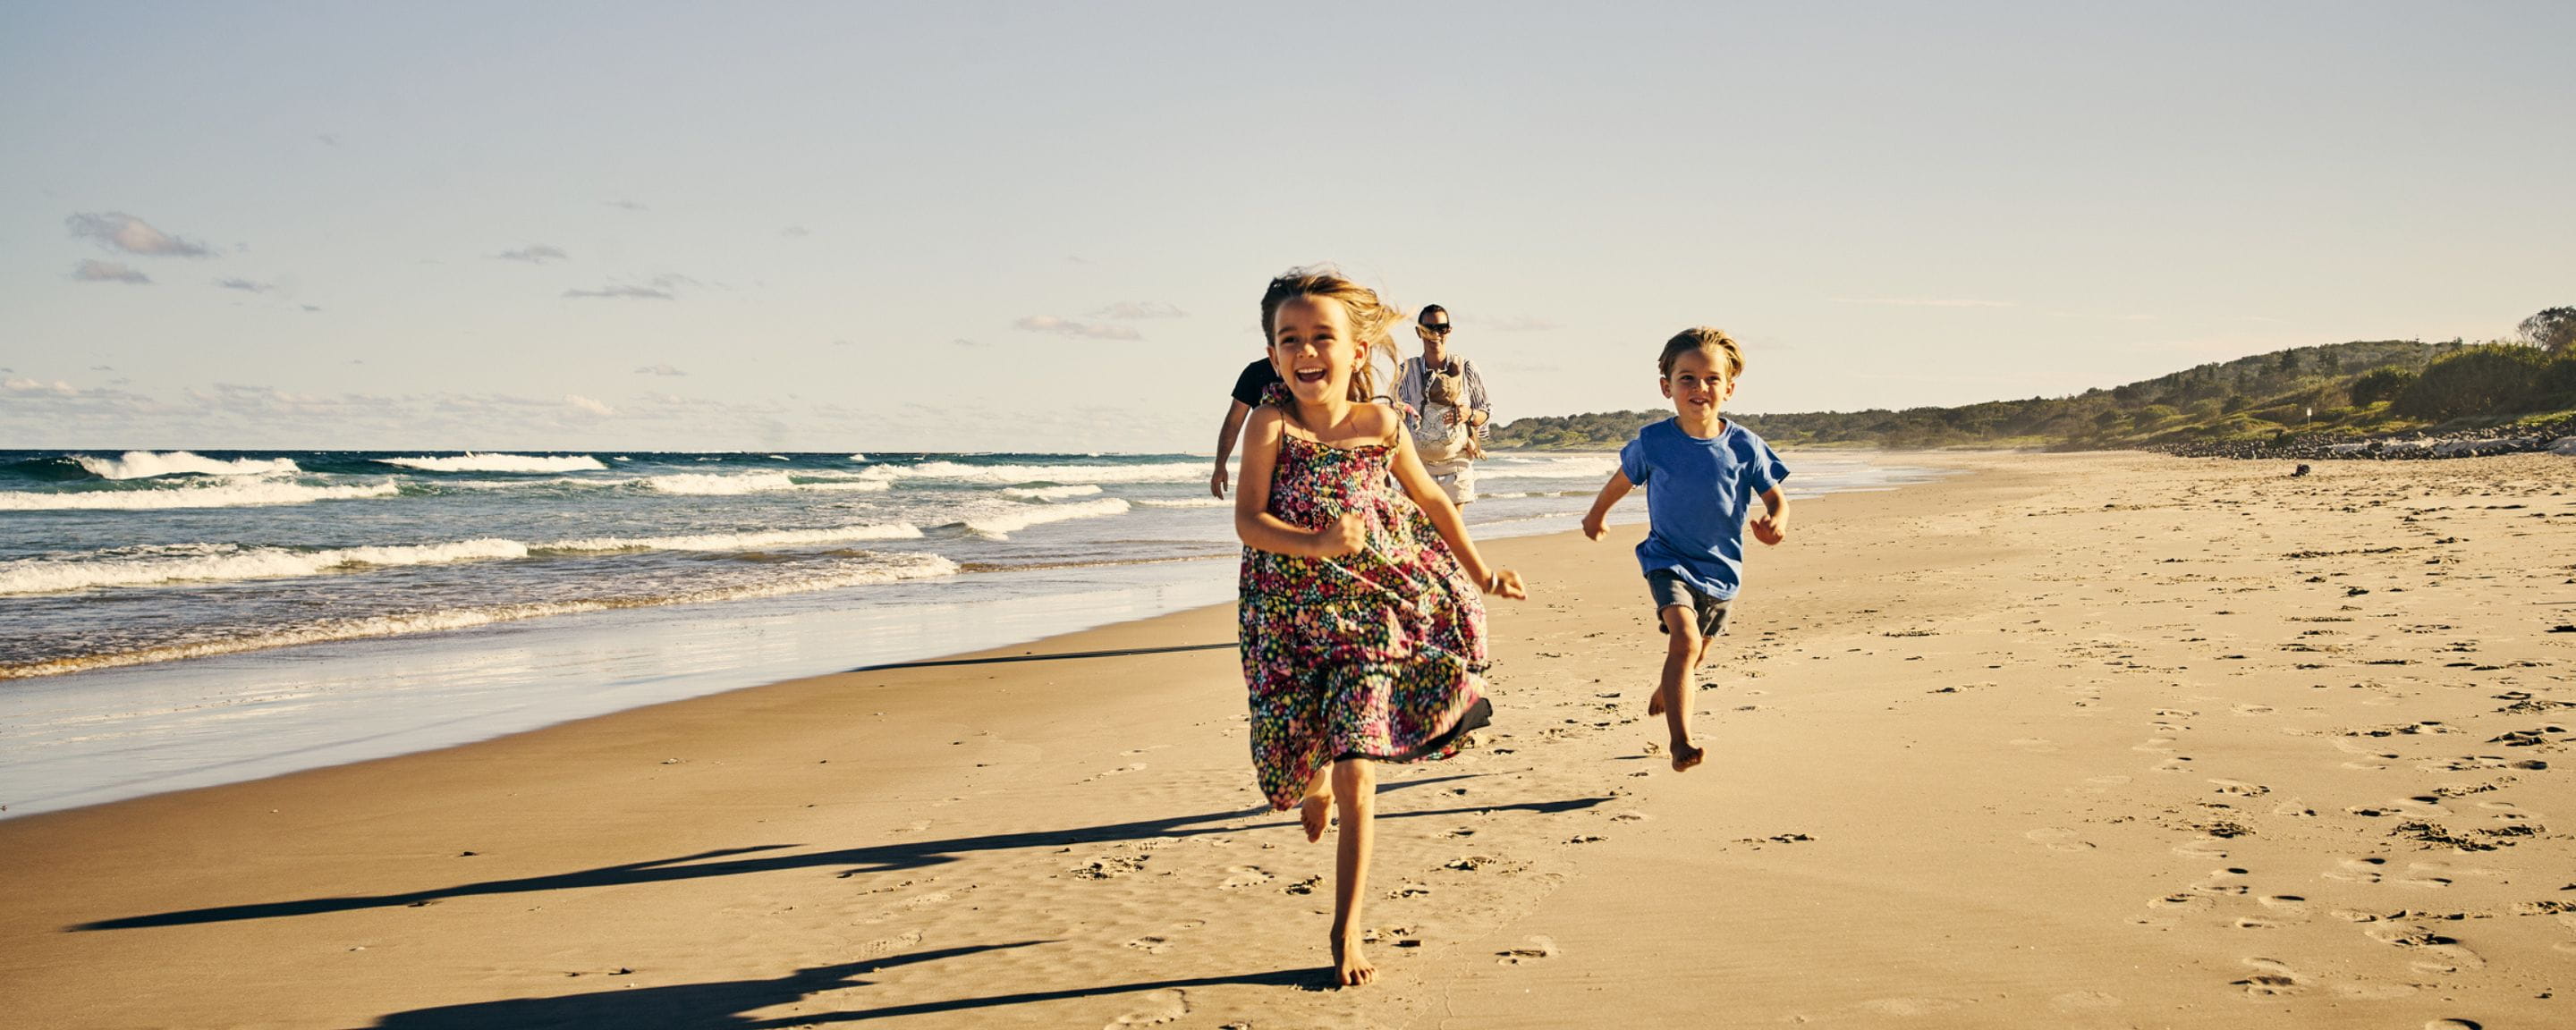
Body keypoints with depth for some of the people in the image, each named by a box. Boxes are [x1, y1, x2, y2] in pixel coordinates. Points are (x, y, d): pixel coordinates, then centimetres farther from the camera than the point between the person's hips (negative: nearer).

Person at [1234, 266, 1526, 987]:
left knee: (1357, 777, -6)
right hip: (1293, 623, 0)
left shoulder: (1381, 426, -5)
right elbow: (1247, 521, -16)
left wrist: (1481, 574, 15)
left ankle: (1347, 932, 5)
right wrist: (1317, 544, -31)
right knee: (1297, 761, 14)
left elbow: (1432, 502, 11)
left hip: (1372, 614, 0)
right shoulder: (1270, 423, -11)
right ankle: (1315, 782, 54)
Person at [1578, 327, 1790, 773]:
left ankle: (1666, 692, 55)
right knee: (1685, 639, -26)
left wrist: (1777, 521, -25)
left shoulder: (1744, 446, -10)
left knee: (1696, 652, 21)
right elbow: (1622, 480, 8)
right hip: (1668, 561, -3)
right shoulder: (1652, 442, -12)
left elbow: (1775, 497, -1)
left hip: (1721, 568, 3)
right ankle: (1681, 742, -29)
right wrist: (1595, 515, 24)